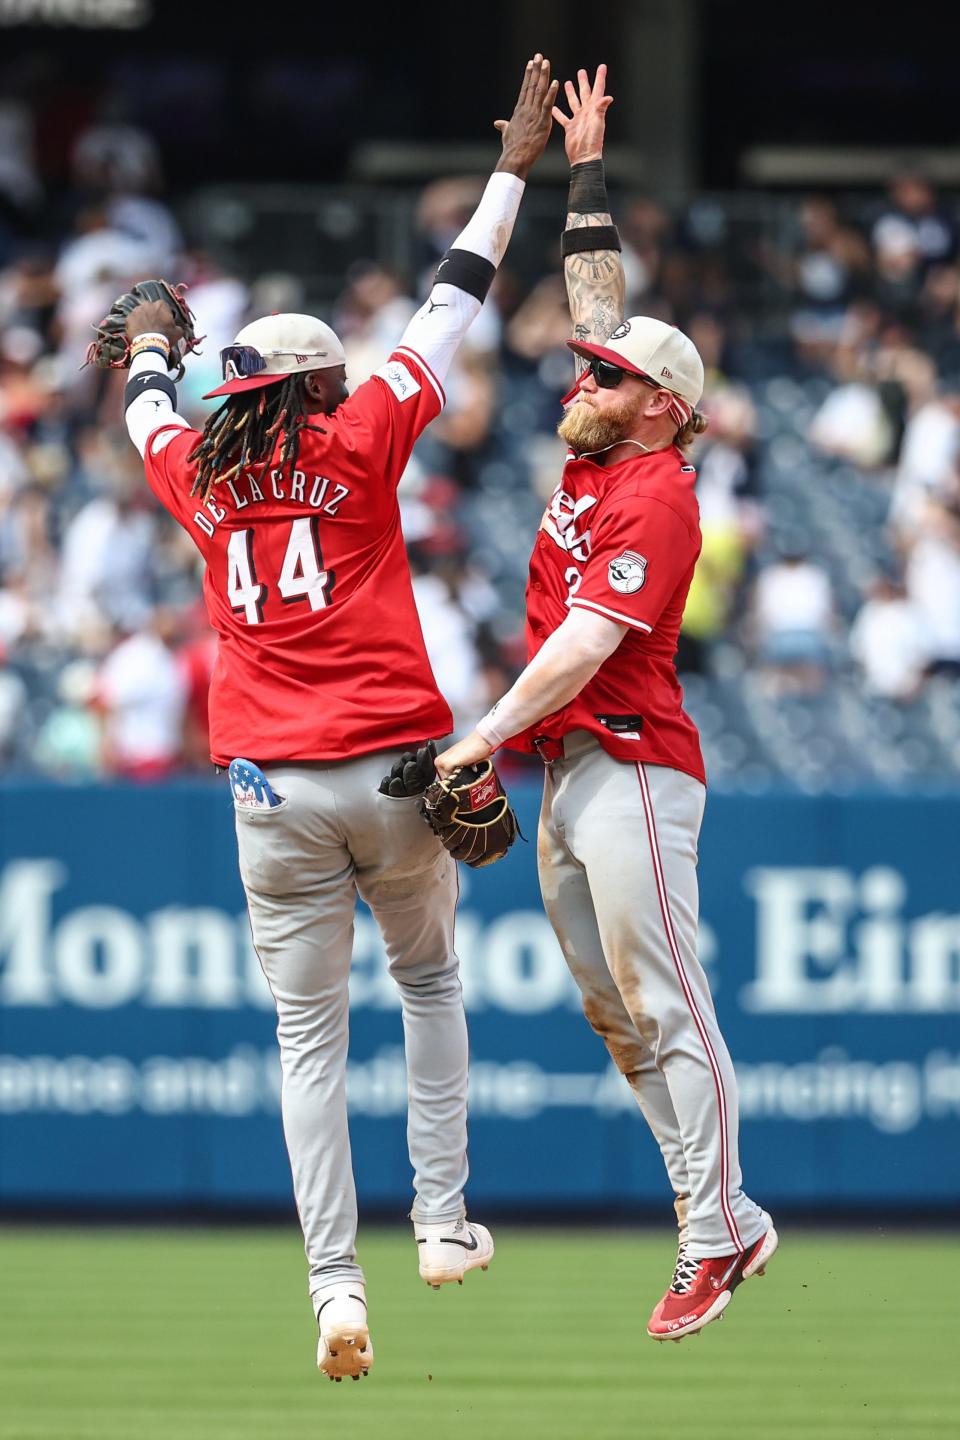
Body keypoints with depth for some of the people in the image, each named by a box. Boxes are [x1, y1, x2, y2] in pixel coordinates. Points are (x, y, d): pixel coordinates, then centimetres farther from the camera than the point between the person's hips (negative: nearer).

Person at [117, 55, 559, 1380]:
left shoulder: (199, 474, 6)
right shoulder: (358, 443, -2)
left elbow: (148, 414, 30)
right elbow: (451, 307, 3)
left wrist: (152, 344, 52)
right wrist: (514, 170, 11)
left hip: (273, 793, 1)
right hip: (395, 771, -1)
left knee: (309, 1035, 2)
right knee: (430, 983, 21)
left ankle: (336, 1285, -8)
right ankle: (443, 1223, 16)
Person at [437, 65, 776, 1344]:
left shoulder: (657, 496, -12)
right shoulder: (594, 461, 13)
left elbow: (588, 641, -19)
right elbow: (600, 304, 23)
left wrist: (486, 735, -21)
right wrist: (586, 171, 24)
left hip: (632, 769, -10)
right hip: (565, 776, 10)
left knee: (665, 1009, -10)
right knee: (614, 1014, 8)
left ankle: (715, 1240, -9)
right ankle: (728, 1221, 10)